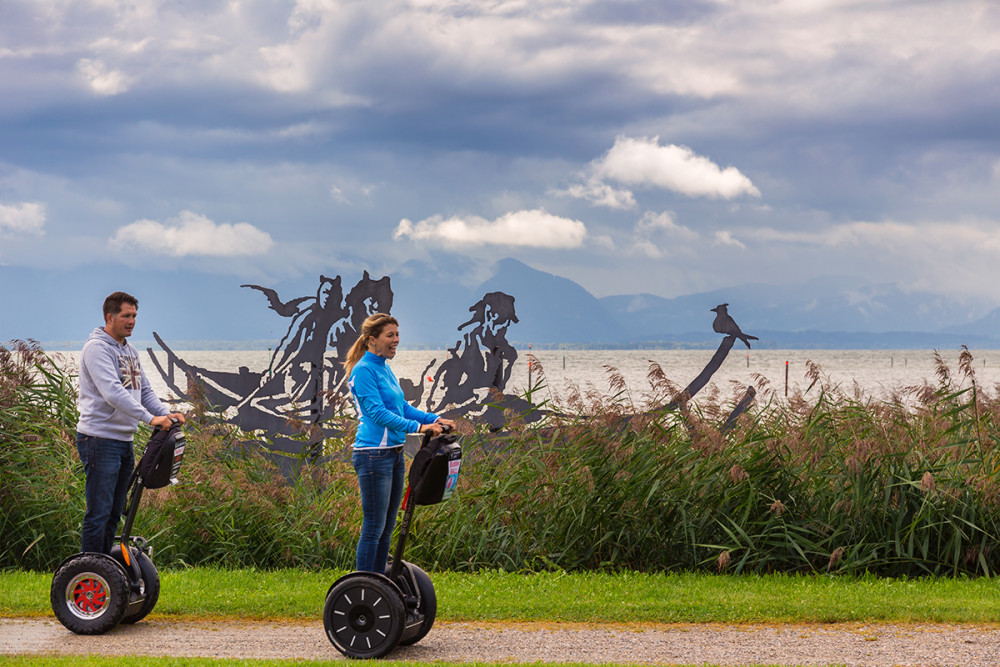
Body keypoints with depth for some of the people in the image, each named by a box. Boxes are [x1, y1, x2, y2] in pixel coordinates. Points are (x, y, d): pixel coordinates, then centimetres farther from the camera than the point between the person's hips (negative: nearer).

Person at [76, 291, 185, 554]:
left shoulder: (131, 352, 17)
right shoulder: (97, 348, -12)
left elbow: (144, 391, 17)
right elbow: (112, 393, -24)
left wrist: (166, 414, -2)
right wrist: (151, 418, -29)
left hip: (124, 441, 9)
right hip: (100, 439, -9)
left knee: (114, 512, 13)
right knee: (99, 512, -8)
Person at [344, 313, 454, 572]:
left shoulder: (385, 369, 16)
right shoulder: (364, 370, -12)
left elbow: (403, 407, 20)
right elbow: (378, 412, -21)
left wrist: (434, 419, 6)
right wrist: (417, 427, -28)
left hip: (395, 454, 9)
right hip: (373, 456, -9)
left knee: (387, 527, 12)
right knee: (373, 527, -6)